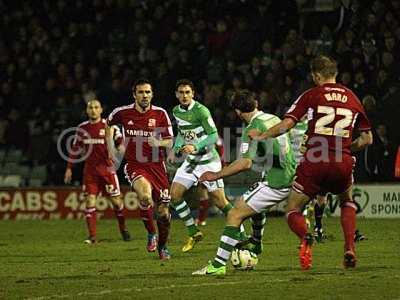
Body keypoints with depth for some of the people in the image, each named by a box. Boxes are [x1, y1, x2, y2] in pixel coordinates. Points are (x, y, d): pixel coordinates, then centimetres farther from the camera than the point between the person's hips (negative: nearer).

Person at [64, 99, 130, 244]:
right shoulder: (82, 128, 7)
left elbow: (121, 142, 0)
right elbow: (75, 149, 15)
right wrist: (69, 168, 14)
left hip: (107, 168, -2)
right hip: (90, 170, 2)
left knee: (116, 200, 3)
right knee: (90, 201, -7)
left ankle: (123, 229, 25)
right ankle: (92, 236, -5)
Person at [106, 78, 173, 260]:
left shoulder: (160, 114, -3)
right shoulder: (123, 113, -2)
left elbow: (170, 142, 0)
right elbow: (108, 124, 20)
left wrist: (159, 143, -22)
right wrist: (110, 147, 15)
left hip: (156, 166, 2)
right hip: (134, 165, -2)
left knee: (164, 213, 3)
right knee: (145, 195, -33)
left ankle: (162, 246, 31)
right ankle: (151, 234, -10)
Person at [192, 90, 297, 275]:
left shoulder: (253, 128, -13)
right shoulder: (274, 119, 12)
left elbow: (246, 163, -22)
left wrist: (217, 175, -15)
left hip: (274, 183, -9)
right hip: (289, 177, 9)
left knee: (234, 215, -9)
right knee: (256, 206, 35)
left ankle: (218, 265, -15)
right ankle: (255, 247, 53)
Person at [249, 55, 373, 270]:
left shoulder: (312, 95, 3)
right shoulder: (352, 98, 14)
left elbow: (286, 125, -6)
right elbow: (367, 139, 17)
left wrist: (261, 136, 8)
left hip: (315, 161, -3)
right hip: (342, 163, 3)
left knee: (293, 211, 10)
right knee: (347, 202, 32)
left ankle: (305, 237, -24)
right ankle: (350, 248, 9)